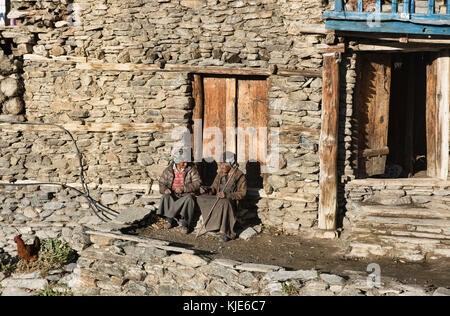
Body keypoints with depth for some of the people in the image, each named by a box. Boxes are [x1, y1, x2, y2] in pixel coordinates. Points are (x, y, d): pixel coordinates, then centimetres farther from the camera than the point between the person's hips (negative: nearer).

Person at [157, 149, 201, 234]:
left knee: (189, 198, -36)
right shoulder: (168, 170, 4)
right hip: (173, 194, 2)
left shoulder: (191, 169, -2)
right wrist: (165, 189, -16)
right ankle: (170, 220, -16)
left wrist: (183, 188, -21)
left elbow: (197, 183, -10)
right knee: (165, 197, -30)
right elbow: (161, 183, 9)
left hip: (186, 193, -2)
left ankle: (184, 224, -28)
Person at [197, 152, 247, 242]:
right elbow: (214, 188, 18)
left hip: (231, 200, -6)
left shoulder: (240, 176, -4)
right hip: (218, 198, 6)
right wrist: (206, 190, -6)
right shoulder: (221, 174, 15)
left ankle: (224, 232, -36)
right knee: (200, 198, -17)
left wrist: (227, 195, -24)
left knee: (225, 202, -41)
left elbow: (242, 193, -11)